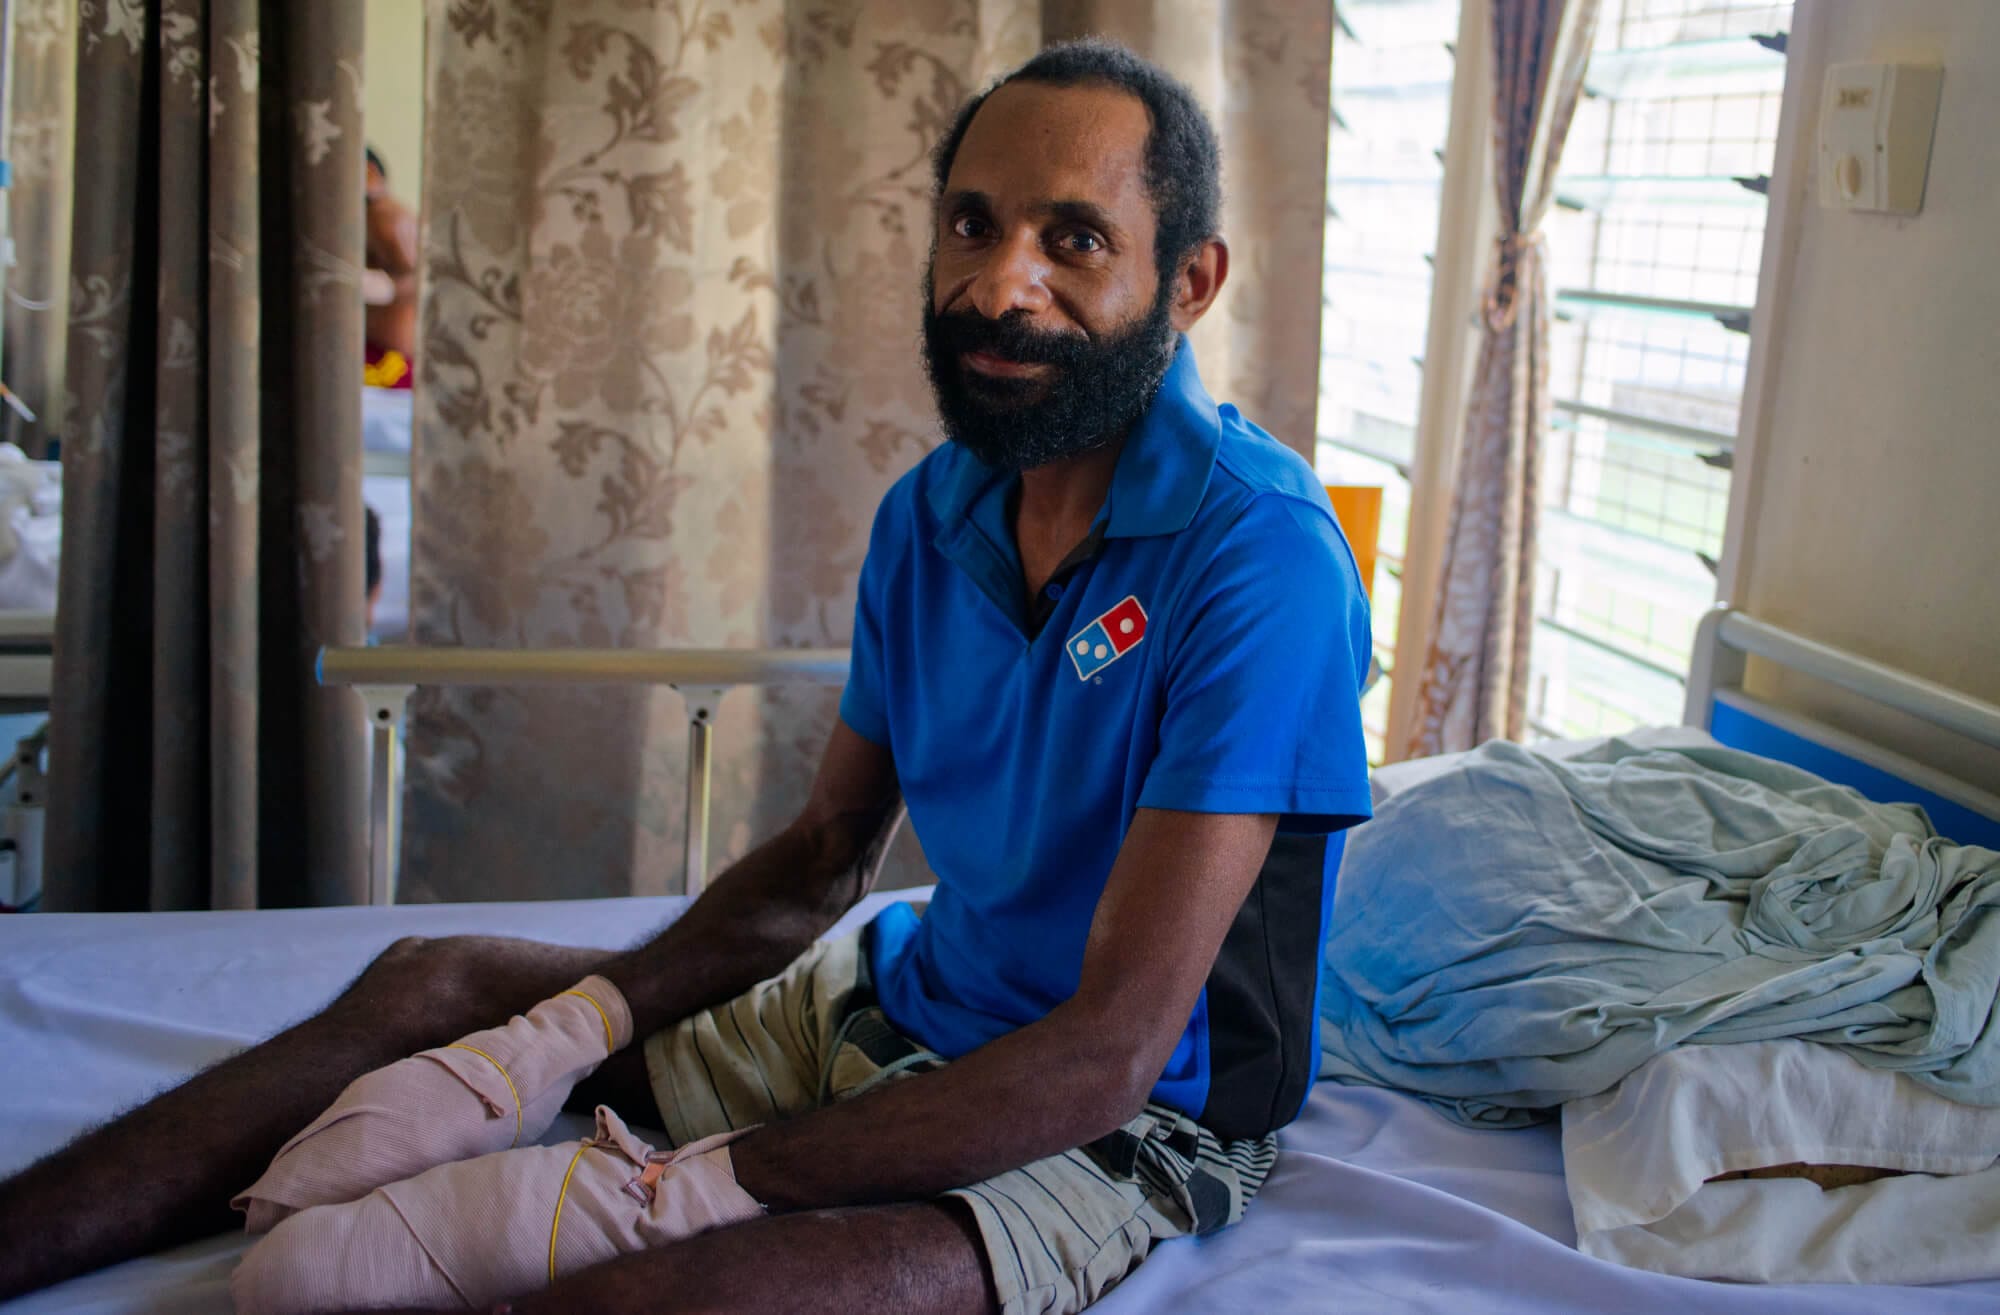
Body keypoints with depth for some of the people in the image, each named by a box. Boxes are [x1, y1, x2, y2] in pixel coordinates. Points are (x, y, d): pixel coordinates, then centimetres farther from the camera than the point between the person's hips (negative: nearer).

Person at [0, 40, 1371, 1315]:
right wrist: (560, 1034, -6)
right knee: (431, 986, 5)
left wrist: (689, 1184, -28)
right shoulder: (932, 513, 2)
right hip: (899, 1003, 8)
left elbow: (1110, 1052, -28)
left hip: (1116, 1131, -7)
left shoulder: (1256, 552, -24)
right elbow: (824, 854, 10)